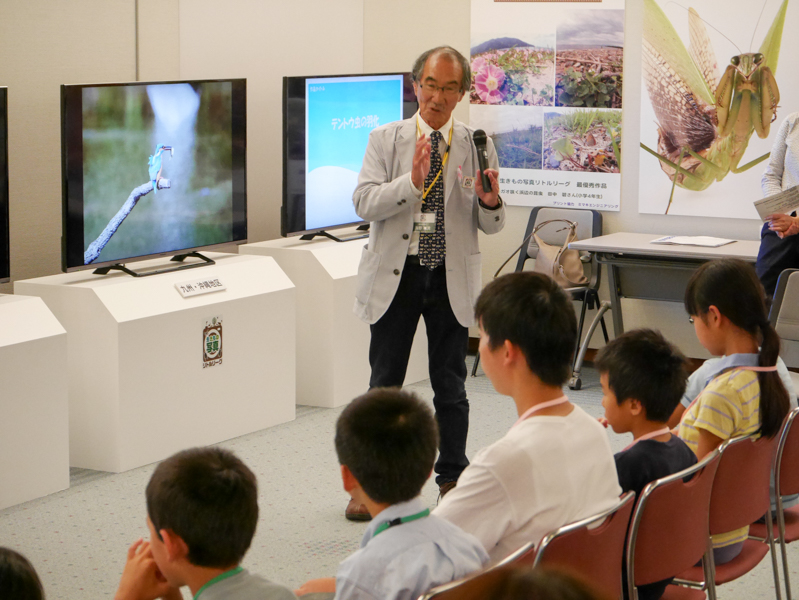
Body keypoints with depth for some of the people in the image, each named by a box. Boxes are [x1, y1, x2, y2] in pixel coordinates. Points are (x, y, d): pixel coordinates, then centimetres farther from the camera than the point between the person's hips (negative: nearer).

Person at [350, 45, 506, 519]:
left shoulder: (477, 146, 3)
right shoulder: (386, 140, 2)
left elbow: (492, 226, 3)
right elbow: (364, 203, -9)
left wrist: (491, 202, -20)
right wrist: (412, 182, -24)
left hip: (452, 278, 1)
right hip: (397, 274, 0)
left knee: (451, 385, 8)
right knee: (384, 385, 5)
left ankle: (452, 479, 20)